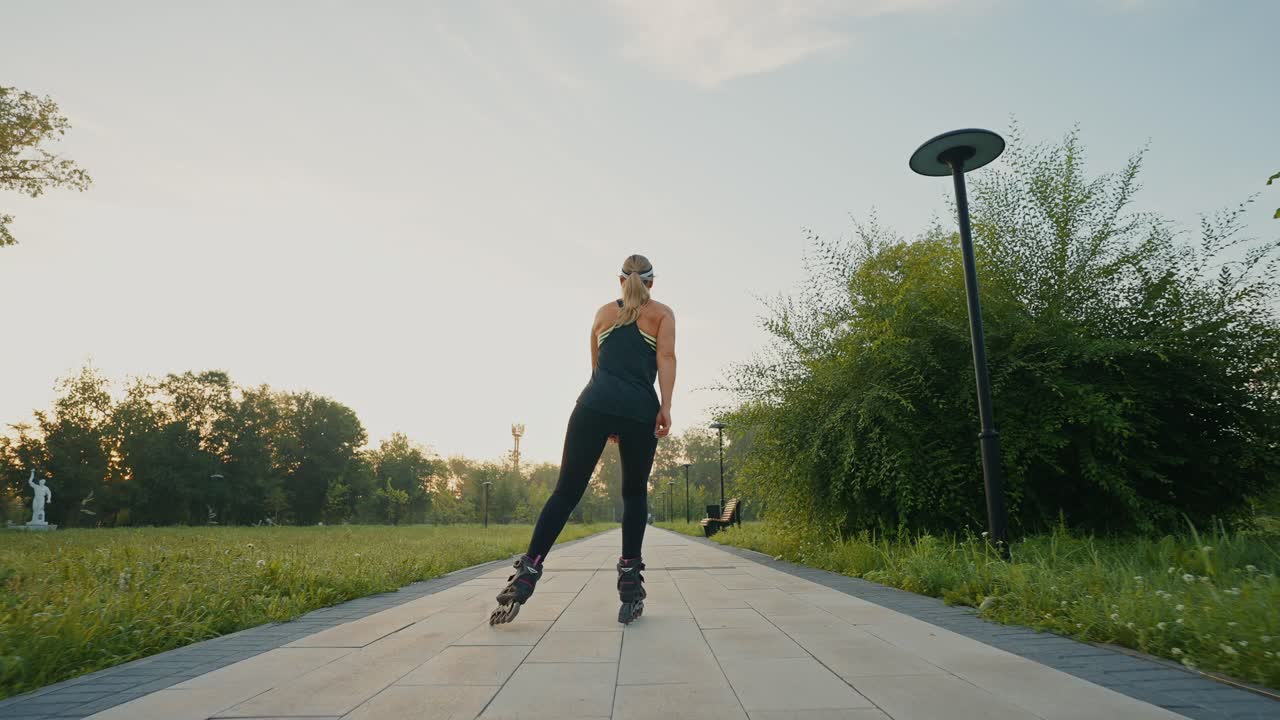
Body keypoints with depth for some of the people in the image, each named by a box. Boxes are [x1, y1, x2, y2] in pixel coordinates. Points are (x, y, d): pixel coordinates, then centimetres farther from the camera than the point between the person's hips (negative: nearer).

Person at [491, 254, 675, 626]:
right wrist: (666, 406, -8)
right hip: (640, 410, -1)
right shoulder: (662, 313, 18)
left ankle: (526, 575, -5)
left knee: (566, 490, 1)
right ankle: (630, 583, 6)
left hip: (596, 402, 2)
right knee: (635, 494, 10)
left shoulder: (604, 312, 27)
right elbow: (666, 355, 0)